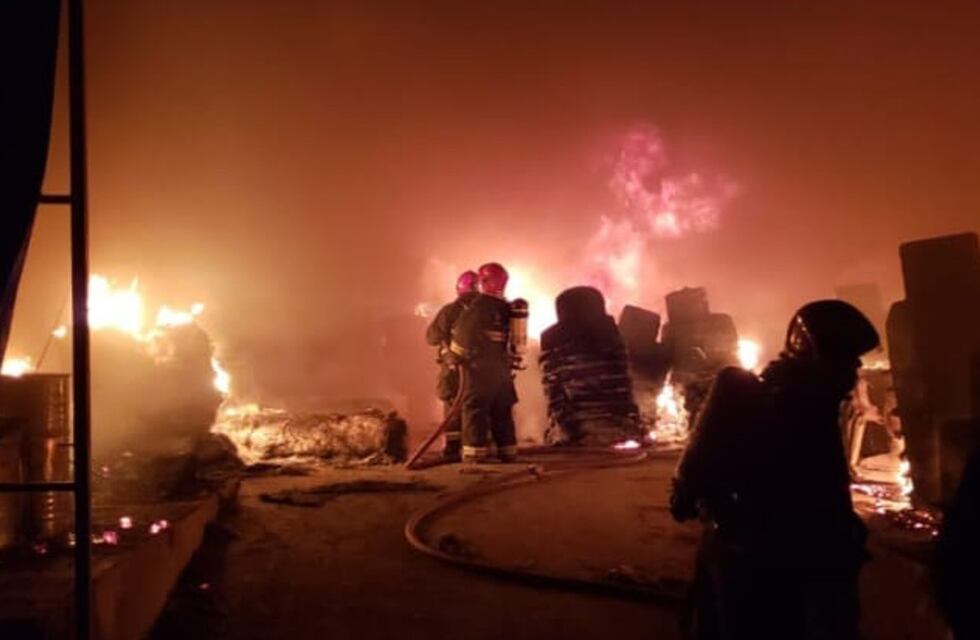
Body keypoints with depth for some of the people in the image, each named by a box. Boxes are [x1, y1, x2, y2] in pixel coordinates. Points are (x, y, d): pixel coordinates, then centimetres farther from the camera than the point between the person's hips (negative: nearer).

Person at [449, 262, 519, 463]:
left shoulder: (479, 305, -12)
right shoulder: (508, 309, 10)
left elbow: (462, 334, -10)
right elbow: (513, 339, 16)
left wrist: (455, 357, 2)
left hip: (480, 367, -7)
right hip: (502, 368, 7)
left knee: (475, 410, -4)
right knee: (503, 412, 13)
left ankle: (475, 453, -8)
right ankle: (508, 452, 16)